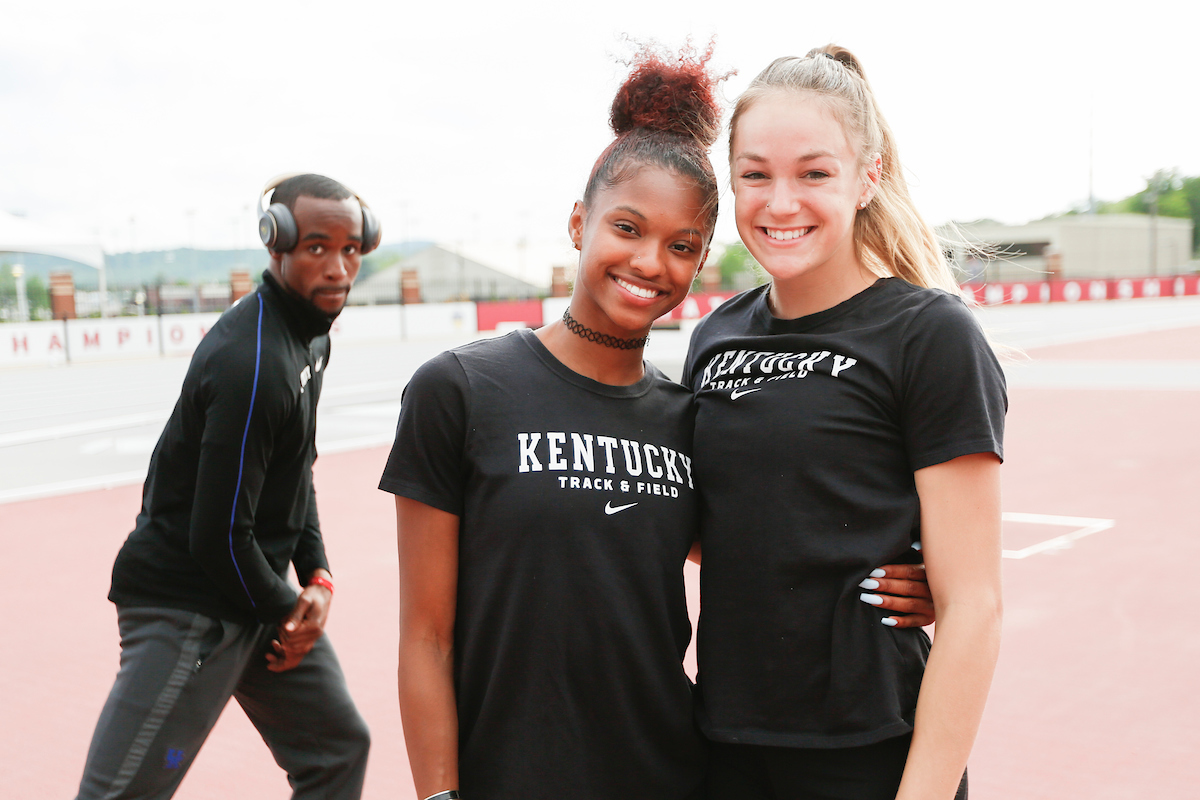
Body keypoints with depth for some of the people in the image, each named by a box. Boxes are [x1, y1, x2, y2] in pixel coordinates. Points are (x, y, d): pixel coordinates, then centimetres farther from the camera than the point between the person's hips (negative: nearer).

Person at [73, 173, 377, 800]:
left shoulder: (309, 335, 7)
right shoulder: (253, 366, -25)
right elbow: (217, 536, -24)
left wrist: (317, 576, 5)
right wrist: (285, 610, -9)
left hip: (257, 595, 10)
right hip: (186, 605, -10)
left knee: (338, 750, 15)